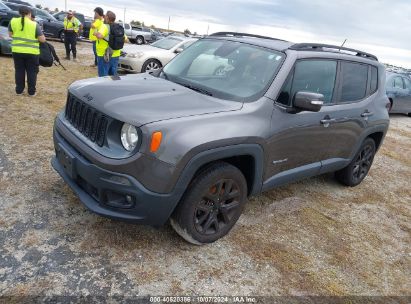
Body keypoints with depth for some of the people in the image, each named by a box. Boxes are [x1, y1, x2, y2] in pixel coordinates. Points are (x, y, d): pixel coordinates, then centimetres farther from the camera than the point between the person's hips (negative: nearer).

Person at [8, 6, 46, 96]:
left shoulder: (13, 21, 0)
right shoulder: (34, 25, -10)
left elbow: (10, 34, 13)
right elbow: (42, 39, -10)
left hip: (17, 51, 3)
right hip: (31, 52, -3)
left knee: (19, 71, 14)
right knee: (31, 72, 8)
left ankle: (19, 90, 19)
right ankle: (31, 91, 11)